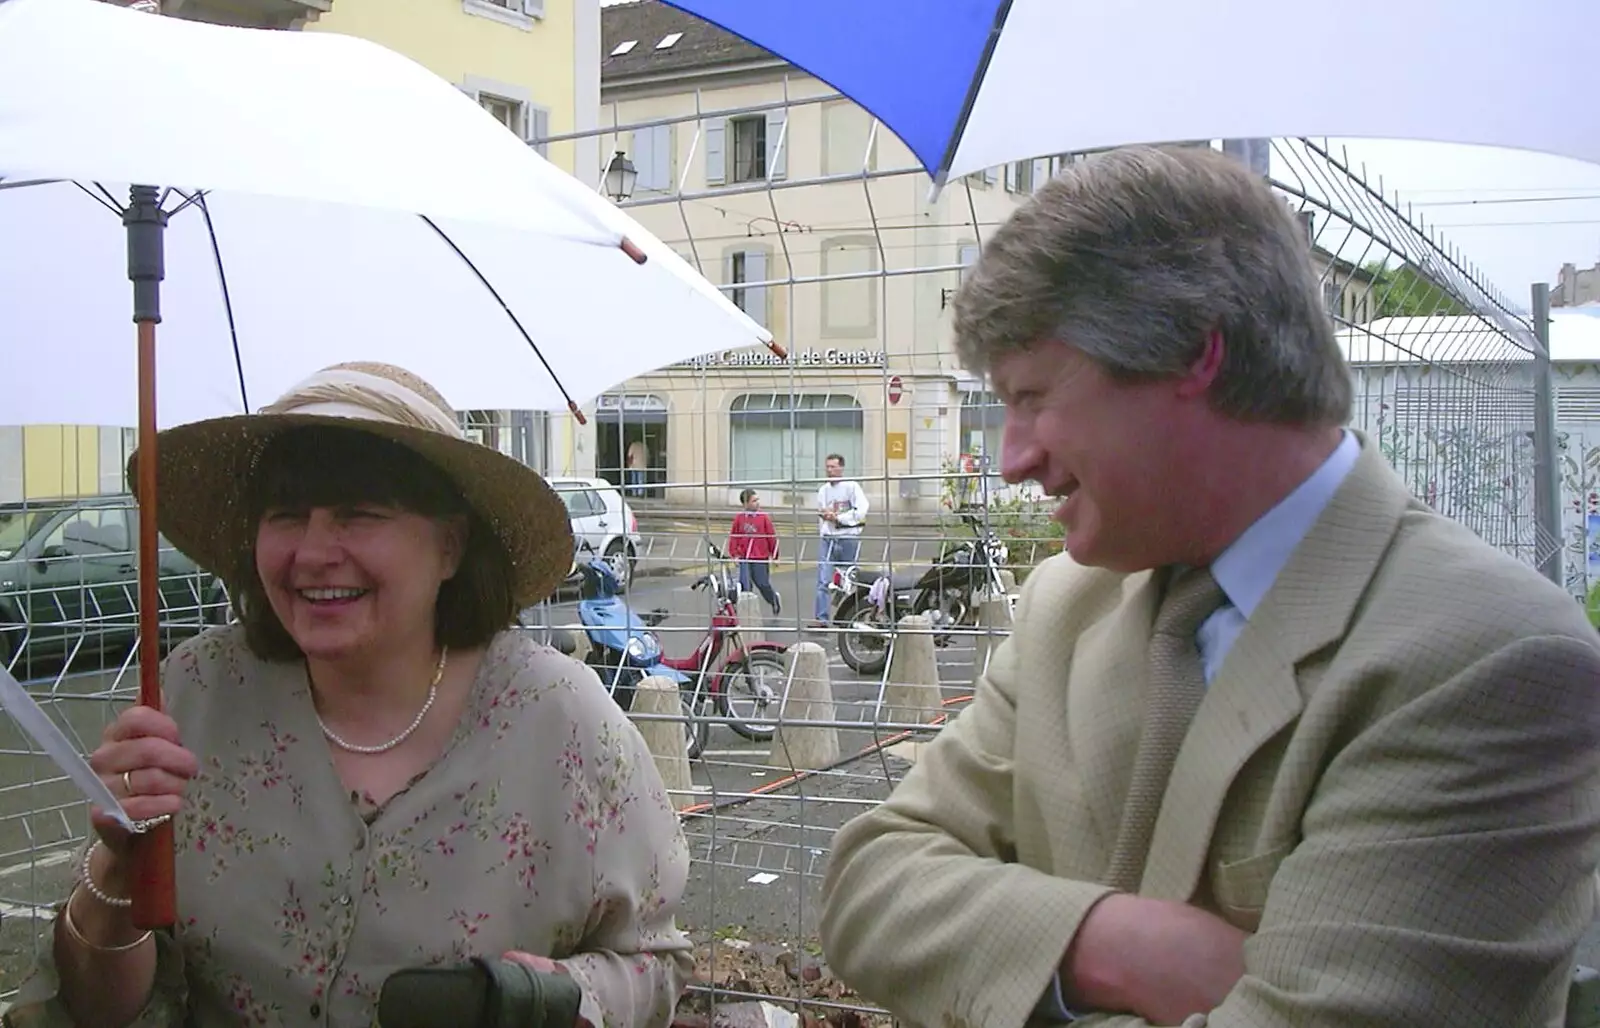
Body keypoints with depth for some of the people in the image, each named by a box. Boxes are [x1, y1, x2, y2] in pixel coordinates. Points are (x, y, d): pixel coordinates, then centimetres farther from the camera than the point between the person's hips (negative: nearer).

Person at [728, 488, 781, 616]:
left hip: (761, 558, -2)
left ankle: (775, 602, 33)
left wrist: (774, 555, 3)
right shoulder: (739, 518, -1)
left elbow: (772, 537, -1)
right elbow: (733, 537, 6)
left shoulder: (764, 517, -6)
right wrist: (734, 554, 2)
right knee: (745, 586, 0)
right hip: (744, 558, 2)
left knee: (763, 585, 5)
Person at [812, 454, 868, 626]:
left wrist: (838, 518, -14)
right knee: (823, 581, -8)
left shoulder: (851, 486, -5)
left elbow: (861, 510, -14)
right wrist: (824, 515, -1)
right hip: (827, 539, 4)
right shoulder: (822, 490, 12)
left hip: (849, 539, -4)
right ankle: (822, 618, -10)